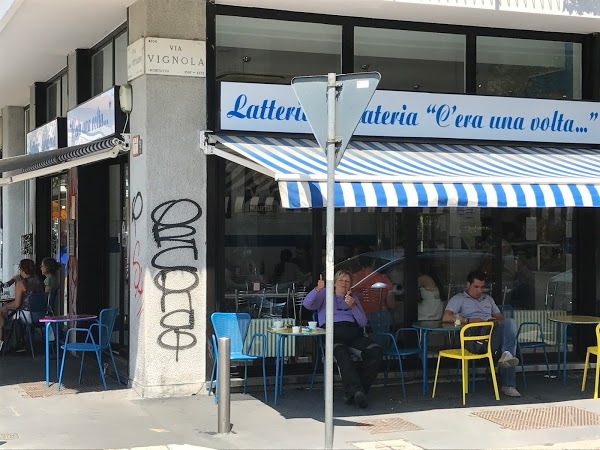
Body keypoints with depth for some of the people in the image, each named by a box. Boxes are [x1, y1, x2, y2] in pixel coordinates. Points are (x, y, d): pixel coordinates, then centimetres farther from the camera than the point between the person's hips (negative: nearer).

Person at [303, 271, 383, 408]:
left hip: (353, 334, 4)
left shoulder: (354, 298, 30)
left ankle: (352, 391, -25)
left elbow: (363, 323, 18)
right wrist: (318, 289, -15)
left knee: (376, 351, -26)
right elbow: (307, 304, 2)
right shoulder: (325, 294, 22)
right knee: (342, 354, -39)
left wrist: (353, 306, 2)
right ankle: (356, 390, -44)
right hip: (332, 332, -4)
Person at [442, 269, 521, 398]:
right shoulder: (458, 299, 13)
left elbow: (501, 317, 30)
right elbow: (446, 317, -4)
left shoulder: (488, 299, 33)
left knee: (509, 322, -29)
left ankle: (506, 360, -40)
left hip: (494, 333, 6)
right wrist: (469, 320, -15)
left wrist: (496, 320, 4)